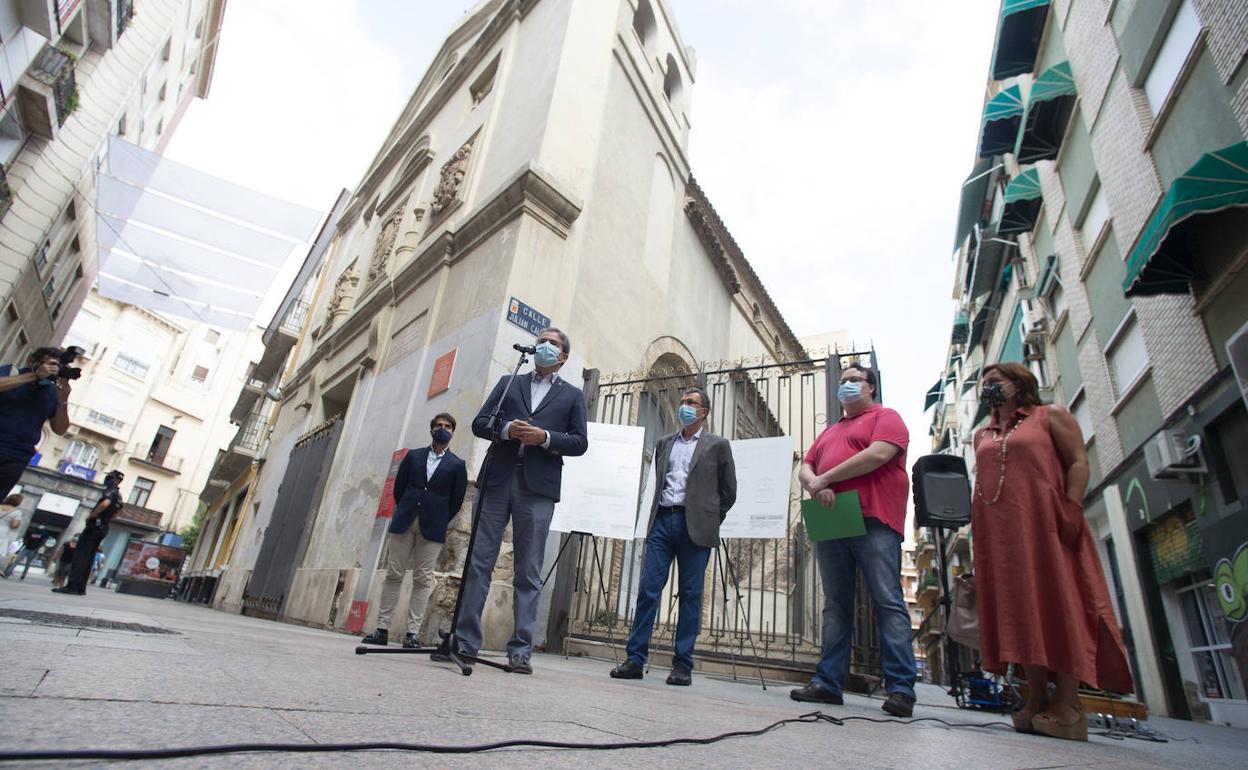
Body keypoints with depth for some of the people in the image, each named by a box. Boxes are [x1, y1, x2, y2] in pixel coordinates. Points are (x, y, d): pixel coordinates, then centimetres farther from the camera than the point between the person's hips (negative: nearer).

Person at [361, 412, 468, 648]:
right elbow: (398, 487, 12)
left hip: (433, 527, -2)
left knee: (422, 579, -2)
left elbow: (457, 500, 5)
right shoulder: (413, 456, 13)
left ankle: (413, 632, 2)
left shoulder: (457, 465, 6)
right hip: (405, 522, 2)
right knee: (393, 574, 2)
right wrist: (405, 513, 9)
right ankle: (382, 628, 8)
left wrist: (439, 521, 2)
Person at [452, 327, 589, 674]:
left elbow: (580, 443, 6)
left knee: (528, 572, 0)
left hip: (538, 488, -1)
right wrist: (507, 429, -9)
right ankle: (465, 640, 10)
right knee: (479, 561, 1)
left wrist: (545, 437, -10)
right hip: (497, 480, 2)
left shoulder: (573, 395, 15)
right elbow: (479, 423, 11)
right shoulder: (508, 383, 19)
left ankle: (521, 650, 5)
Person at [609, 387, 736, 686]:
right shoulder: (664, 443, 18)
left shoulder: (717, 445, 6)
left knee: (690, 595, 1)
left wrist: (709, 521, 7)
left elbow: (729, 491, 7)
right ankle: (635, 659, 5)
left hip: (695, 526, -3)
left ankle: (683, 665, 10)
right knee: (648, 589, -2)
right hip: (662, 520, 3)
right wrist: (657, 514, 15)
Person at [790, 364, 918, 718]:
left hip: (873, 522, -6)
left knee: (888, 602, -5)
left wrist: (826, 477, -8)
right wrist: (815, 484, -7)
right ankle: (828, 682, 10)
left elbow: (878, 454, -12)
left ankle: (901, 688, -1)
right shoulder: (829, 432, 26)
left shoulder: (885, 417, 7)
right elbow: (805, 468, 18)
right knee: (835, 606, 7)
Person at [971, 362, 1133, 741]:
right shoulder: (982, 435, 23)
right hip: (998, 532, 5)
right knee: (1018, 610, 2)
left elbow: (1078, 462, -1)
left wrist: (1070, 509, -15)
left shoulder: (1050, 416, 9)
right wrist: (978, 529, 11)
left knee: (1058, 603, -7)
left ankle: (1068, 703, -4)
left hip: (1044, 525, -5)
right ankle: (1037, 700, 5)